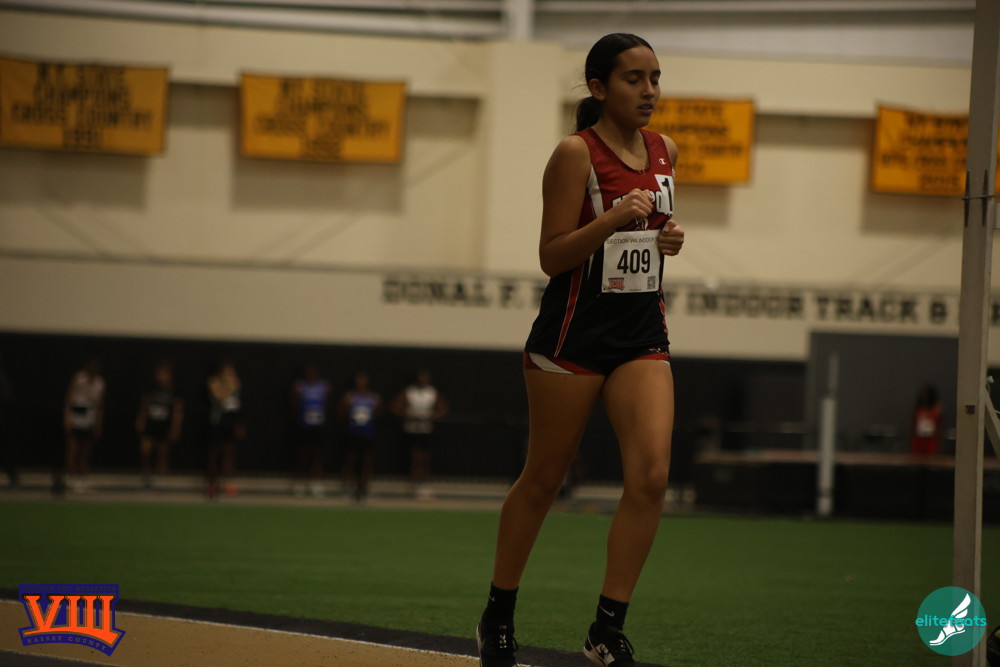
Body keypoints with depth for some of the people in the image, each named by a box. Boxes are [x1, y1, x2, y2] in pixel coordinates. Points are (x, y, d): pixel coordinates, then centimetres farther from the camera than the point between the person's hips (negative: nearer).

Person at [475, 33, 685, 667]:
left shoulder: (664, 151, 8)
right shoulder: (576, 153, -11)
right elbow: (553, 257, -13)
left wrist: (669, 236, 5)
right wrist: (614, 219, -26)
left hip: (642, 334, 5)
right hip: (575, 331, -5)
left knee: (651, 476, -13)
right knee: (544, 478, 5)